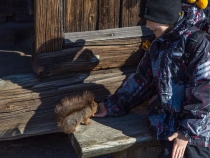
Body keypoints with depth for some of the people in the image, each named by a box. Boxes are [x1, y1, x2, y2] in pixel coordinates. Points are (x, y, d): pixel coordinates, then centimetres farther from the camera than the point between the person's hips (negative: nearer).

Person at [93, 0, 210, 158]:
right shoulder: (159, 44, 9)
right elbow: (142, 80, 17)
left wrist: (187, 132, -18)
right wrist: (112, 106, 16)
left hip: (196, 129, -5)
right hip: (168, 126, 5)